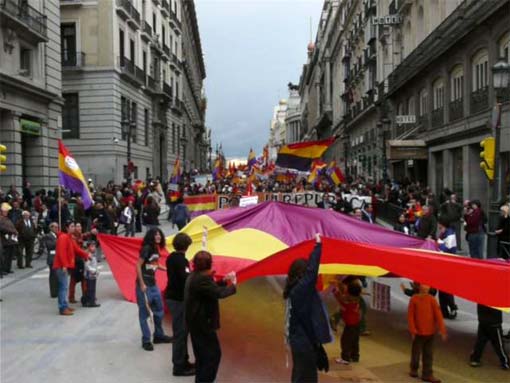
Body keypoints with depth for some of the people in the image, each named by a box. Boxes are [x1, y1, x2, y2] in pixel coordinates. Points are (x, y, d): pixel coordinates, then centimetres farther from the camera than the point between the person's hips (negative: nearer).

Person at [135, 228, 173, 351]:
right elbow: (138, 266, -19)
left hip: (153, 284, 9)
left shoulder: (156, 249, 9)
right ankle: (146, 340, 11)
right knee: (144, 313, 1)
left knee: (159, 310, 17)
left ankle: (158, 335, 32)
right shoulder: (146, 248, -16)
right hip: (144, 285, -9)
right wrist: (142, 284, -21)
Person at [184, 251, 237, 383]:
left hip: (196, 322, 10)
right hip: (202, 323, -10)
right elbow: (218, 293, -29)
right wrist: (233, 285, -13)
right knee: (213, 353, -2)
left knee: (201, 354, 20)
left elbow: (211, 288, 18)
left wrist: (224, 281, 8)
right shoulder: (202, 279, -25)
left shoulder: (193, 276, 9)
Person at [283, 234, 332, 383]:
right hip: (304, 341, -9)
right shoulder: (300, 288, -20)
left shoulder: (293, 289, 6)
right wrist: (318, 245, -19)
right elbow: (311, 271, -26)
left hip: (299, 340, 9)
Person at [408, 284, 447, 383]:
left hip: (430, 332, 2)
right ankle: (414, 369, 33)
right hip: (418, 332, -2)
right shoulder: (414, 299, -9)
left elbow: (438, 314, -8)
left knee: (428, 354, 10)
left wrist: (442, 330, -12)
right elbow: (410, 316, -7)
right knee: (416, 352, 10)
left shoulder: (432, 299, -5)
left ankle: (427, 374, 20)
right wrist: (413, 331, -10)